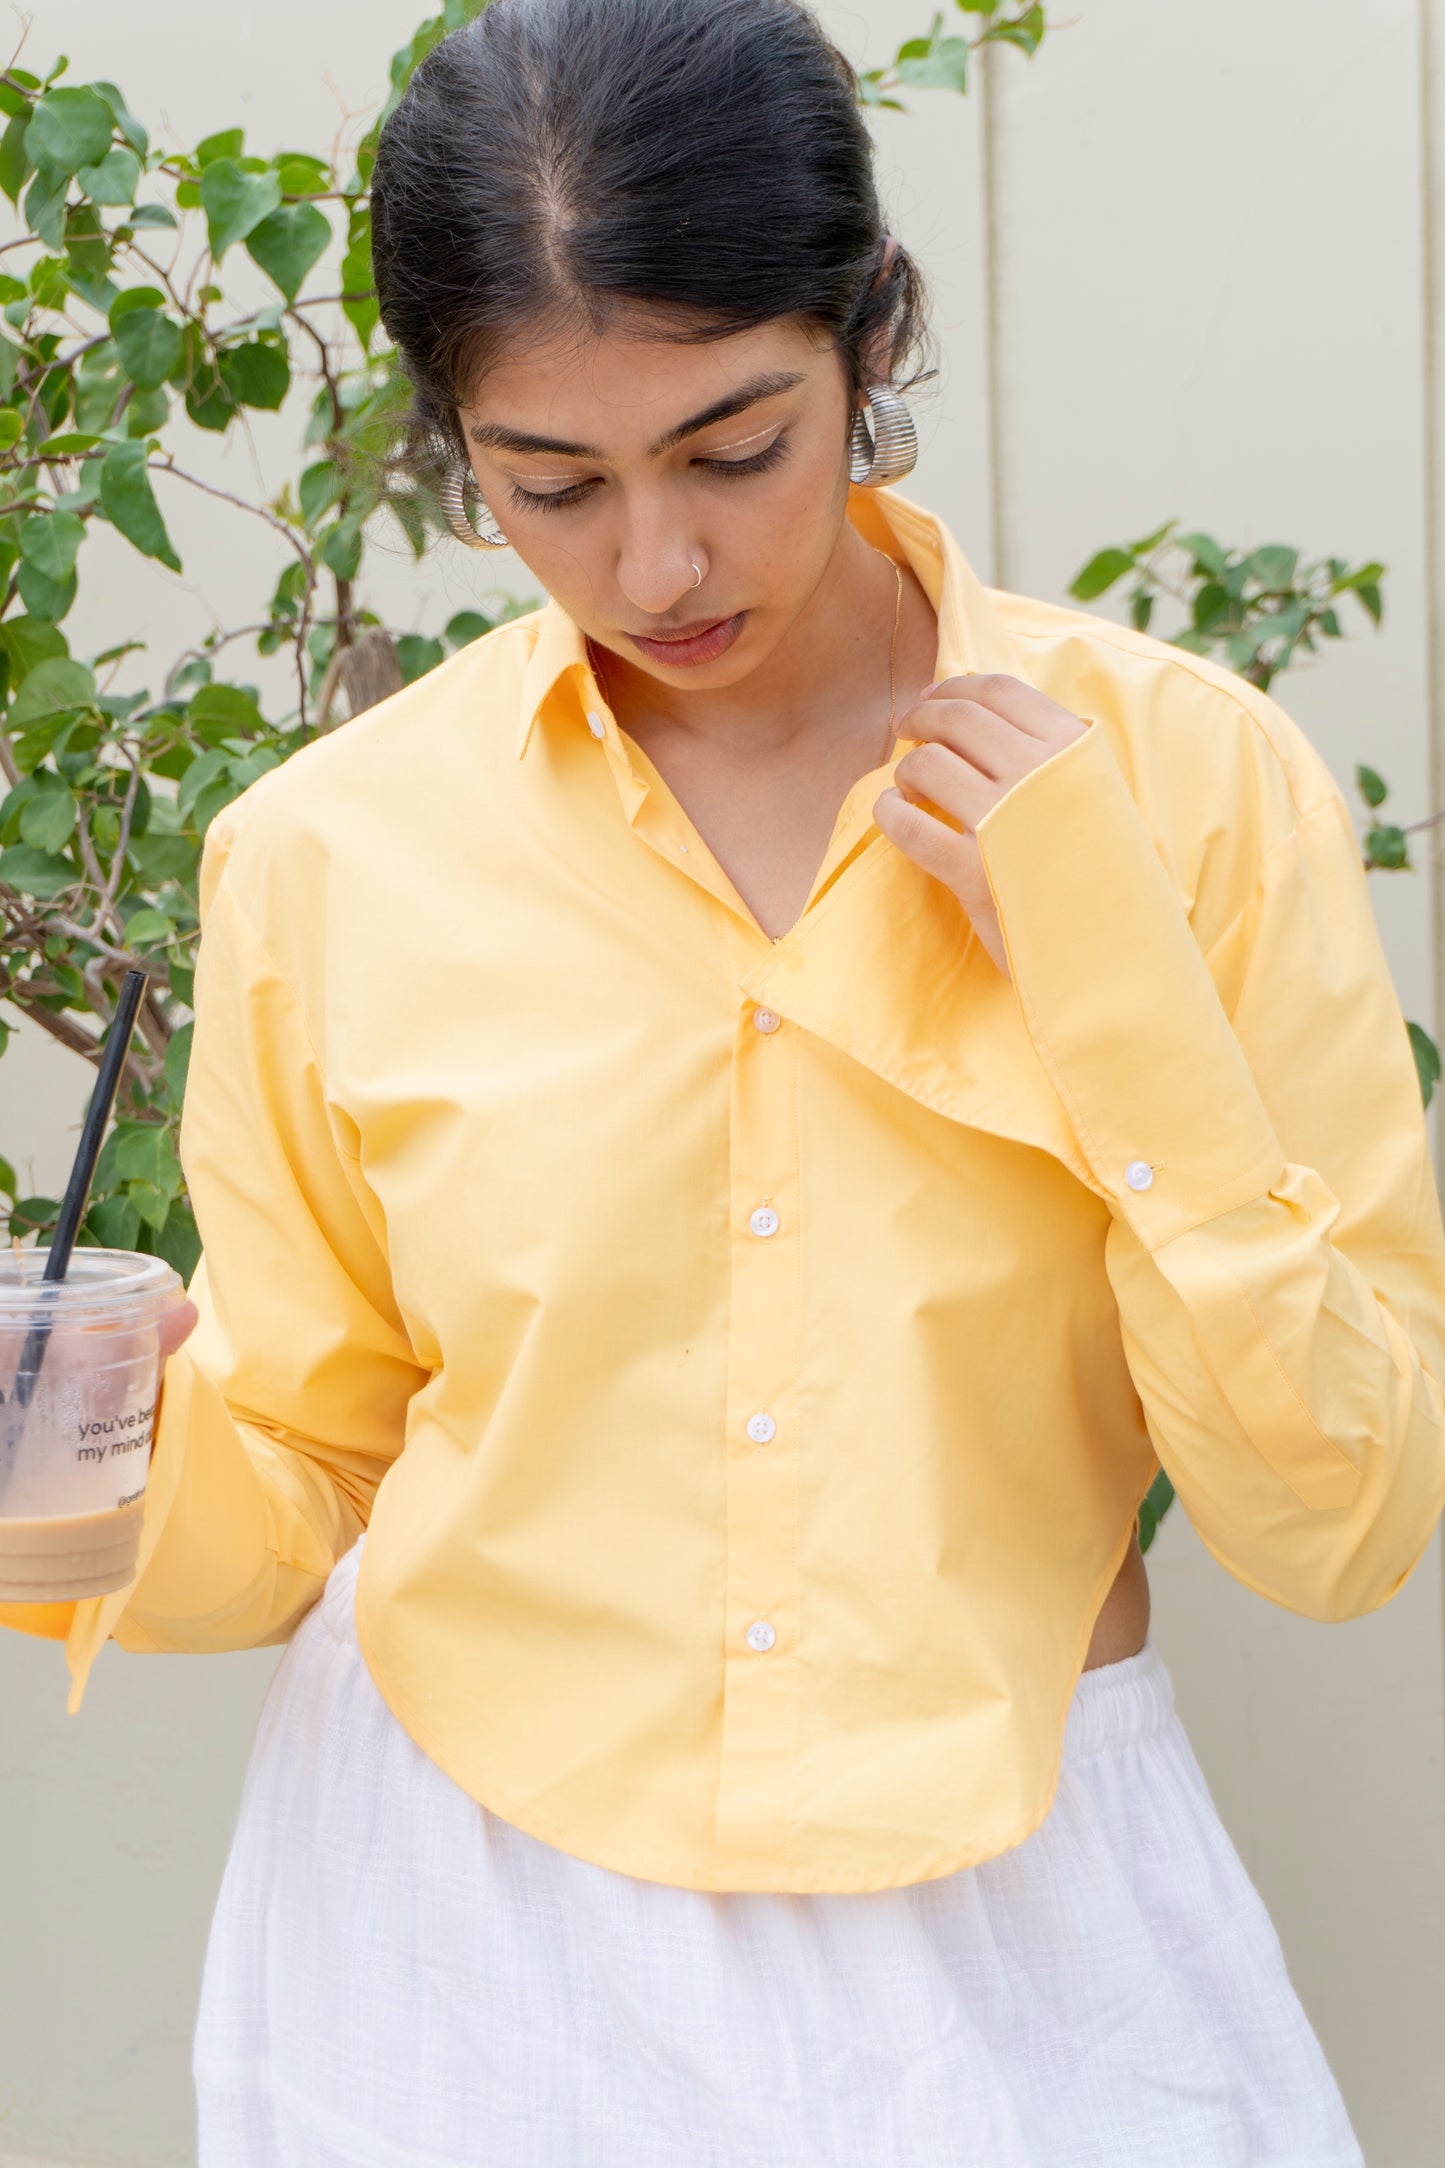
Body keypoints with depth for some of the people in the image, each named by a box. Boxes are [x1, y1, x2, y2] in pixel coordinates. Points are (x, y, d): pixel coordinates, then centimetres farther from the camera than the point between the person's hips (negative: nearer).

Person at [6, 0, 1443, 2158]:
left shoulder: (1184, 771, -9)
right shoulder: (331, 854, -6)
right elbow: (299, 1487, 4)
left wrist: (1113, 983, -18)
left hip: (1010, 1935, 0)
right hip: (469, 1942, 1)